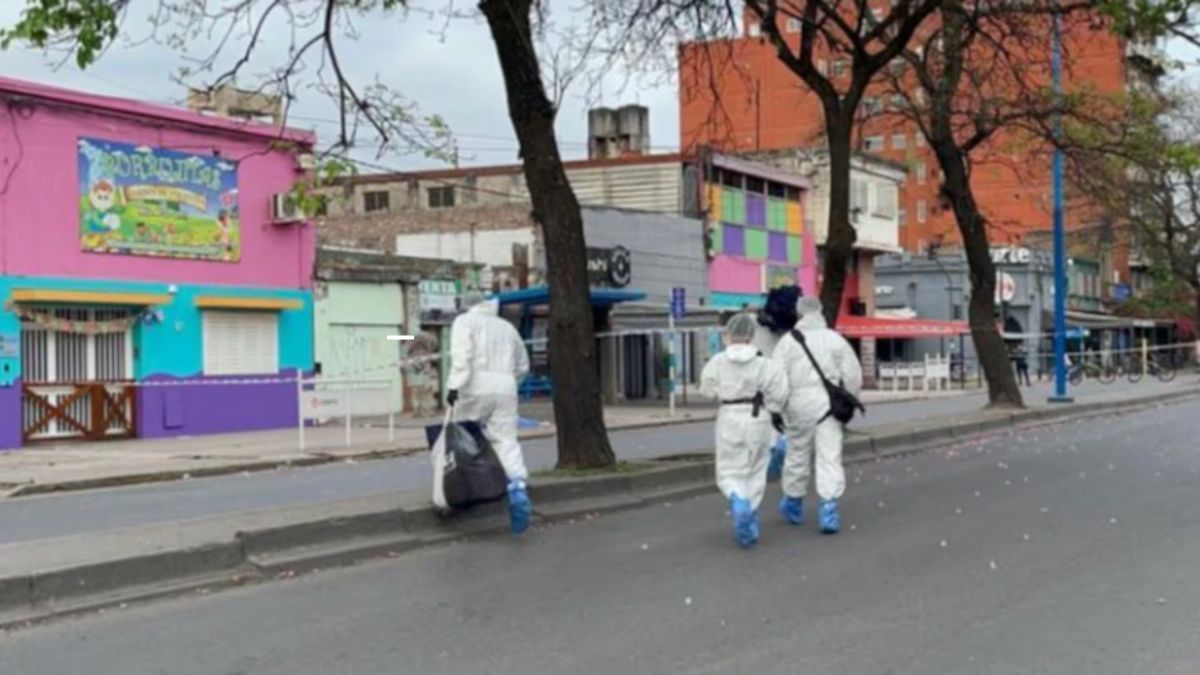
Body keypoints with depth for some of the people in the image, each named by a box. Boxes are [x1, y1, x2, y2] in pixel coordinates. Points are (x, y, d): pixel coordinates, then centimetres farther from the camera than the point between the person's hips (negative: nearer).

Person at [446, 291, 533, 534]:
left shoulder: (465, 320, 9)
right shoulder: (507, 326, 26)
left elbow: (461, 353, -11)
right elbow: (522, 365, 32)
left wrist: (455, 385, -17)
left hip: (476, 387, -4)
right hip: (505, 389, 4)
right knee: (506, 441, -3)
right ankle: (518, 488, -26)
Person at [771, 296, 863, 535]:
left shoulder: (788, 341, -1)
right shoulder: (836, 340, 3)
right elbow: (853, 376, 3)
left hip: (800, 405, 0)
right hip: (828, 405, 0)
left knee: (798, 454, 14)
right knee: (829, 457, 0)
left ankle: (793, 505, 30)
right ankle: (829, 508, -9)